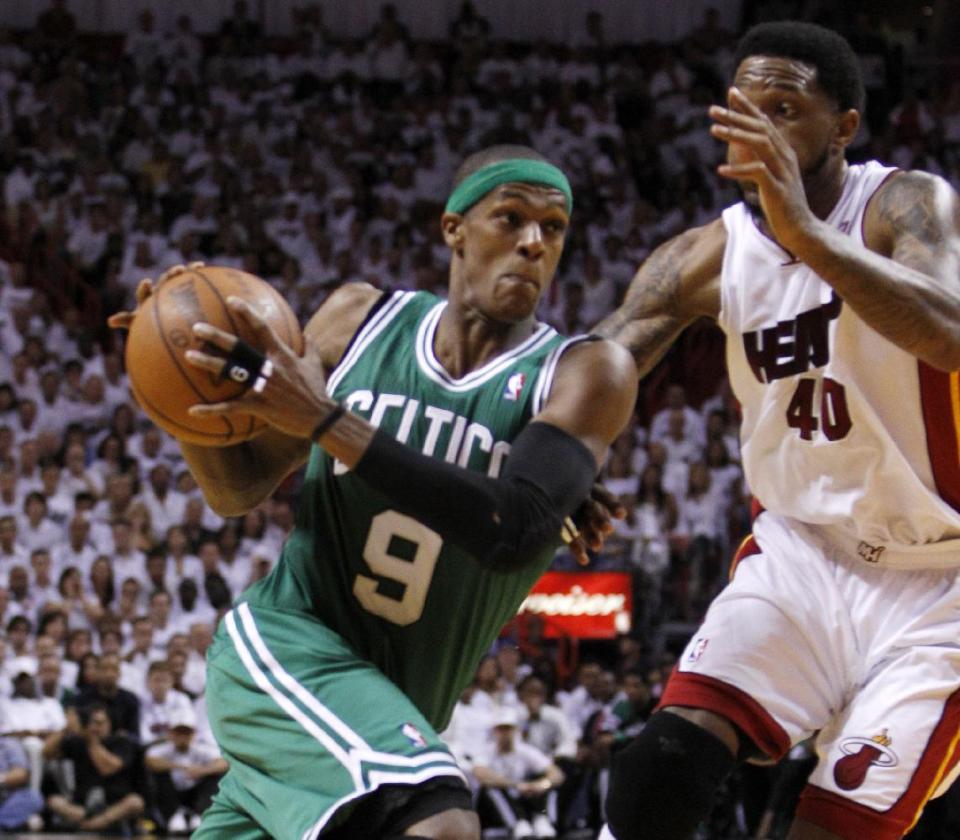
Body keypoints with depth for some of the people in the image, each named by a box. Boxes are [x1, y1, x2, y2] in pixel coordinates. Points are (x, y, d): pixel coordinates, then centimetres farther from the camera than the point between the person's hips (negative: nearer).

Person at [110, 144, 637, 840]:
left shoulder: (586, 375, -7)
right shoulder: (360, 319, 1)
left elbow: (516, 532, -25)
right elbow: (238, 491, 9)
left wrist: (326, 422, -29)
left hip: (396, 714, 3)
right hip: (283, 640, -3)